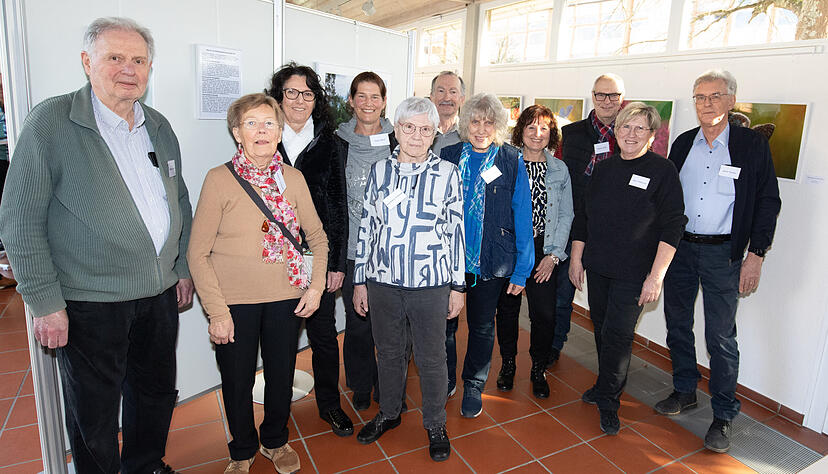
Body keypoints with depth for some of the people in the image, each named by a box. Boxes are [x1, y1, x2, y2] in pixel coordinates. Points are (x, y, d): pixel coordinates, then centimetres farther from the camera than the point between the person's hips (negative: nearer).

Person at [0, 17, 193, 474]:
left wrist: (184, 268, 11)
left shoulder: (159, 127, 7)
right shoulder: (51, 121, -9)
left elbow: (180, 201, 15)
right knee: (94, 415, 12)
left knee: (156, 395, 20)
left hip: (160, 296, 5)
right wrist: (45, 303, -12)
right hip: (89, 304, -5)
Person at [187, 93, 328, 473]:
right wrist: (216, 310, -12)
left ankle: (275, 441, 44)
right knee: (237, 382, 13)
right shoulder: (219, 179, -8)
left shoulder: (293, 179, 1)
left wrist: (316, 286, -1)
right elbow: (198, 253, -8)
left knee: (281, 376, 16)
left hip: (285, 298, 3)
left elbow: (317, 238, 9)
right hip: (235, 302, -2)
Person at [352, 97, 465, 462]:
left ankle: (435, 425, 32)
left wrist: (458, 286, 0)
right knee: (389, 352, 18)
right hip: (382, 281, 2)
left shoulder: (447, 174, -2)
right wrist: (359, 281, 6)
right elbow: (366, 228, 6)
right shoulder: (379, 171, 4)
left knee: (431, 358, 10)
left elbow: (456, 231, 0)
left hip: (431, 283, -2)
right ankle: (389, 412, 42)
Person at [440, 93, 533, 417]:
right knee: (444, 322, 11)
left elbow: (522, 217, -3)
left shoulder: (512, 162, -4)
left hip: (491, 262, -1)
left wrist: (522, 268, -5)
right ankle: (444, 381, 35)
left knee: (482, 326, 13)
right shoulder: (448, 157, 1)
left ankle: (473, 387, 34)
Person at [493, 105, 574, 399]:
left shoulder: (560, 170, 7)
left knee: (545, 314, -1)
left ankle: (538, 369, 22)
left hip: (544, 250, 1)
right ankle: (508, 363, 30)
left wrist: (553, 255, -2)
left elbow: (566, 215, 6)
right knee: (507, 308, 8)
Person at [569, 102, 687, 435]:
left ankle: (608, 401, 18)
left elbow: (672, 227, -10)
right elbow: (583, 216, 13)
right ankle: (608, 386, 35)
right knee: (601, 329, 14)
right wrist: (577, 257, 10)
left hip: (633, 274, -4)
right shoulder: (603, 169, 8)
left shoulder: (663, 171, -7)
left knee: (618, 335, -1)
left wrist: (656, 275, -15)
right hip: (597, 268, 5)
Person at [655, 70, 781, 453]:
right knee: (677, 325, 13)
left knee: (721, 337, 0)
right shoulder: (683, 143, 7)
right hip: (678, 248, 4)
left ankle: (723, 415, 15)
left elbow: (767, 202, -3)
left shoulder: (752, 144, -3)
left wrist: (755, 255, -9)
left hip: (722, 253, -4)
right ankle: (684, 392, 31)